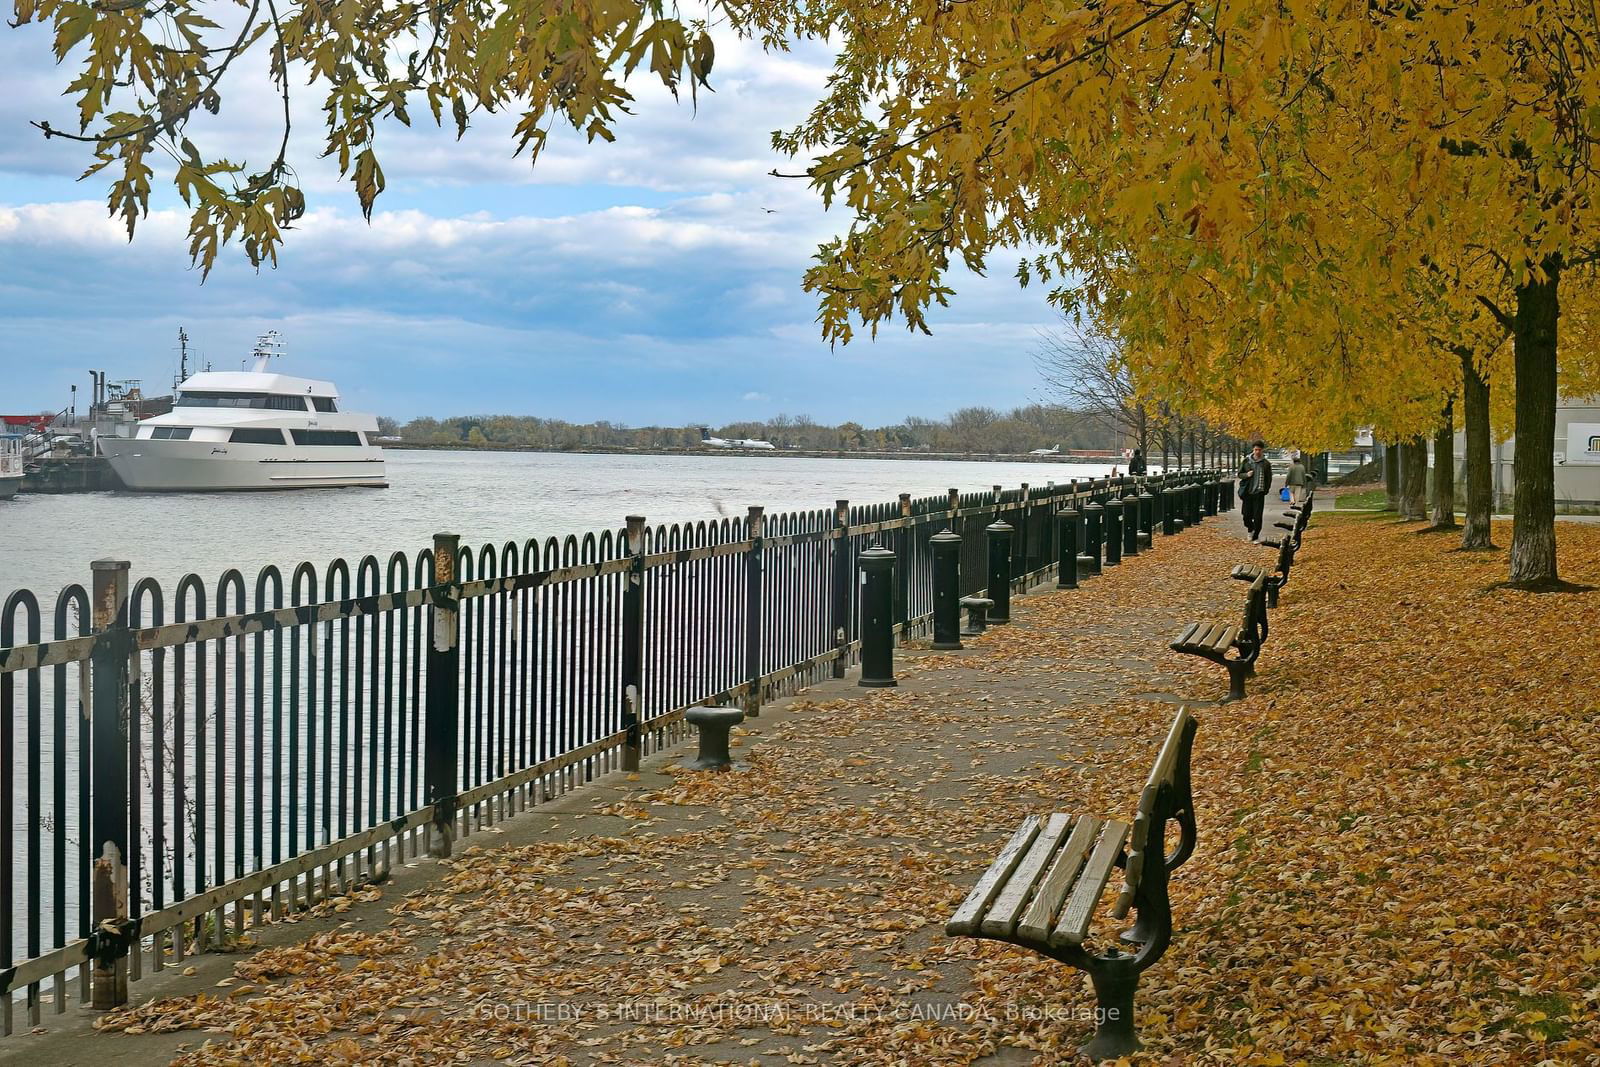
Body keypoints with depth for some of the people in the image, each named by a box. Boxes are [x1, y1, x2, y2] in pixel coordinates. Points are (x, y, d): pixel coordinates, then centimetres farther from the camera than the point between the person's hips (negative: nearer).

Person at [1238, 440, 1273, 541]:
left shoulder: (1266, 463, 2)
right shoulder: (1246, 461, 4)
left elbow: (1269, 479, 9)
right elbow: (1239, 474, 10)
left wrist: (1265, 490, -2)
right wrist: (1246, 475, -11)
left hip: (1259, 493, -1)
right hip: (1247, 492, 1)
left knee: (1257, 516, -4)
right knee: (1246, 515, 5)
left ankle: (1256, 536, 5)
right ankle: (1250, 529, 33)